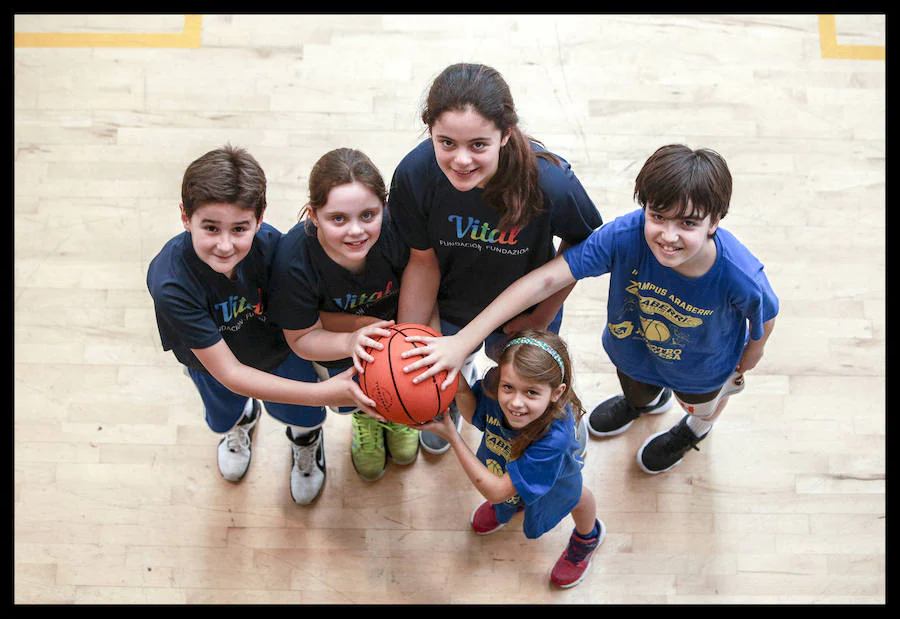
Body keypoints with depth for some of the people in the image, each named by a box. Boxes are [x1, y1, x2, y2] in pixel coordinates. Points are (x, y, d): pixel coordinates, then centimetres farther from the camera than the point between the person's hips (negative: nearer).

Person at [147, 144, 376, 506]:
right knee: (222, 418, 24)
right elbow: (229, 373, -39)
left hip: (277, 346, 0)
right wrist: (324, 393, -45)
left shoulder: (270, 244, -37)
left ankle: (305, 437, 44)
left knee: (304, 418, 5)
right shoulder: (171, 283, -44)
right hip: (212, 357, 0)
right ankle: (242, 418, 64)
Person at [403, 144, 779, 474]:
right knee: (633, 386, 38)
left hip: (700, 365, -2)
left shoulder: (741, 278, -43)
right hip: (633, 346, 2)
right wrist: (463, 340, -47)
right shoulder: (625, 236, -42)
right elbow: (547, 279, -43)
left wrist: (749, 359, 4)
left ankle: (697, 426, 74)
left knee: (701, 401, 35)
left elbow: (765, 318, -19)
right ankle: (649, 400, 77)